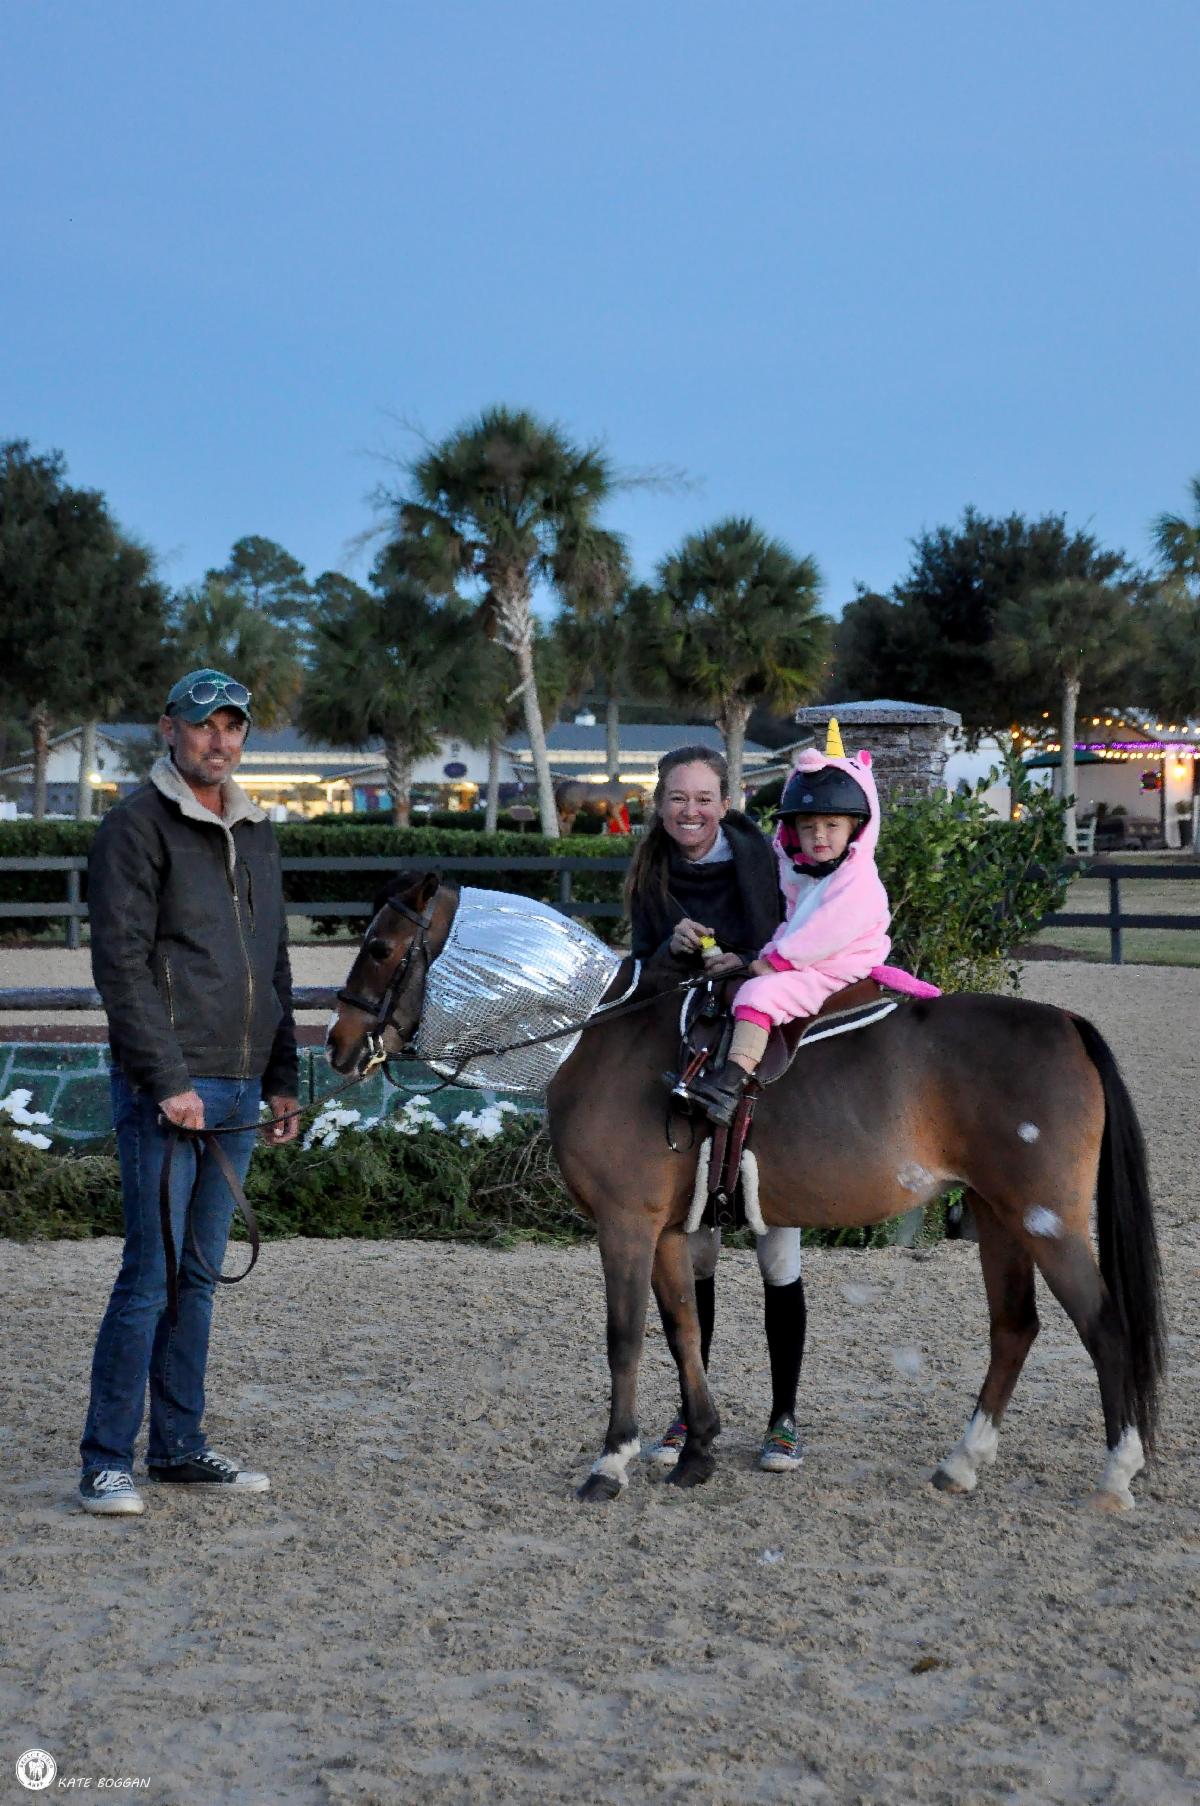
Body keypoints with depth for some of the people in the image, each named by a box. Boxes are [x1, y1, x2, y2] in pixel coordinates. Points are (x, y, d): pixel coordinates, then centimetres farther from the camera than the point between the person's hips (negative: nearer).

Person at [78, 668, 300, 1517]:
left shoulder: (257, 833, 17)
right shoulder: (138, 825, -6)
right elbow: (121, 962, -13)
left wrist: (282, 1079, 16)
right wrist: (167, 1080, -18)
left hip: (238, 1093, 7)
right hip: (167, 1088, -7)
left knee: (200, 1277, 12)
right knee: (152, 1273, -7)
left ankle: (181, 1444, 20)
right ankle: (107, 1461, 0)